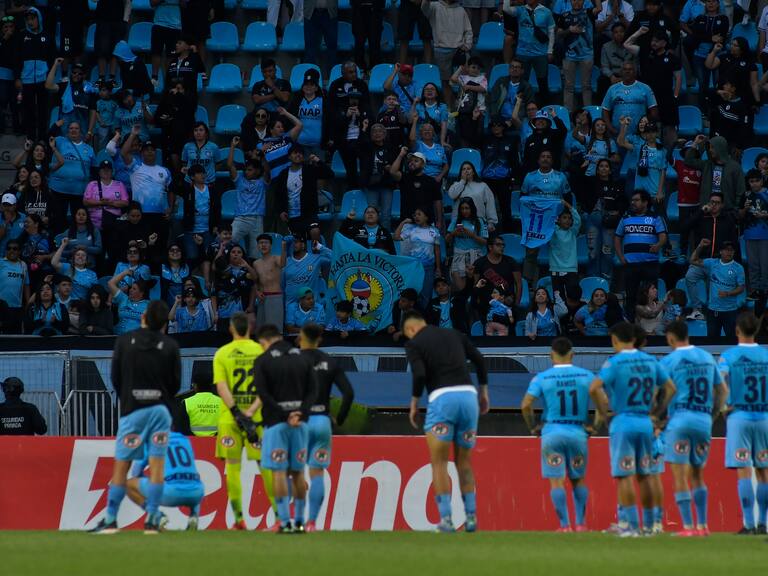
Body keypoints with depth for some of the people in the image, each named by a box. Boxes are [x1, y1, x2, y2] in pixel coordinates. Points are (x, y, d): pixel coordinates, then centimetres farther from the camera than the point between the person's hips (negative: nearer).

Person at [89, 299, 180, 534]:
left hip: (132, 409, 0)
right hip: (160, 409, 0)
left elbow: (115, 377, 3)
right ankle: (152, 520, -2)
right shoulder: (170, 346, -2)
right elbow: (175, 383, 3)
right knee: (157, 465, 2)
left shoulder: (125, 341, -1)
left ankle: (110, 520, 4)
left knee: (121, 466, 4)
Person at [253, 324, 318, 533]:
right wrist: (301, 413, -7)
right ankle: (299, 521, 11)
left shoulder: (262, 361, -3)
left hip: (276, 422, -4)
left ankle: (285, 521, -8)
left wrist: (284, 416, -11)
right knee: (298, 472, 10)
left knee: (279, 471, -2)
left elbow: (264, 394, -11)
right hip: (300, 422, 4)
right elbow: (313, 390, 2)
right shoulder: (303, 359, 9)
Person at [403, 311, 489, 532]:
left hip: (441, 397, -4)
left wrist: (414, 404, 2)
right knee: (464, 462, 15)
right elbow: (480, 361, 13)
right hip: (469, 396, 4)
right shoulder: (455, 335, 19)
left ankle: (446, 518, -8)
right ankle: (471, 516, 7)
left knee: (439, 462, 3)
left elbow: (419, 374, -10)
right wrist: (484, 393, 22)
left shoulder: (414, 343, 5)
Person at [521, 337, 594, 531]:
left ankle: (564, 525, -6)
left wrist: (533, 427, 5)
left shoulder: (542, 378, -2)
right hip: (578, 432, 2)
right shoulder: (586, 376, 2)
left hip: (551, 433, -2)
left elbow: (526, 405, -9)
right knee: (578, 479, 16)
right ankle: (580, 523, 13)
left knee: (557, 480, 0)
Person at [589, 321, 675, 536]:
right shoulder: (650, 361, 9)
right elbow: (671, 387, 14)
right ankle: (649, 524, 17)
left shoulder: (615, 362, -8)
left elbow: (594, 388, -20)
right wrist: (658, 410, 15)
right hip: (645, 422, 5)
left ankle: (630, 524, -9)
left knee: (624, 475, -3)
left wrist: (601, 412, -8)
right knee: (643, 475, 14)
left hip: (623, 422, -5)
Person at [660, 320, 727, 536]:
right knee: (697, 476, 16)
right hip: (704, 421, 5)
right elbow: (723, 390, 15)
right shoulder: (707, 358, 11)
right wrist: (713, 415, 21)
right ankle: (702, 525, 12)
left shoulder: (669, 361, -4)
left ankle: (688, 527, -8)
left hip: (679, 419, -5)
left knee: (680, 476, -3)